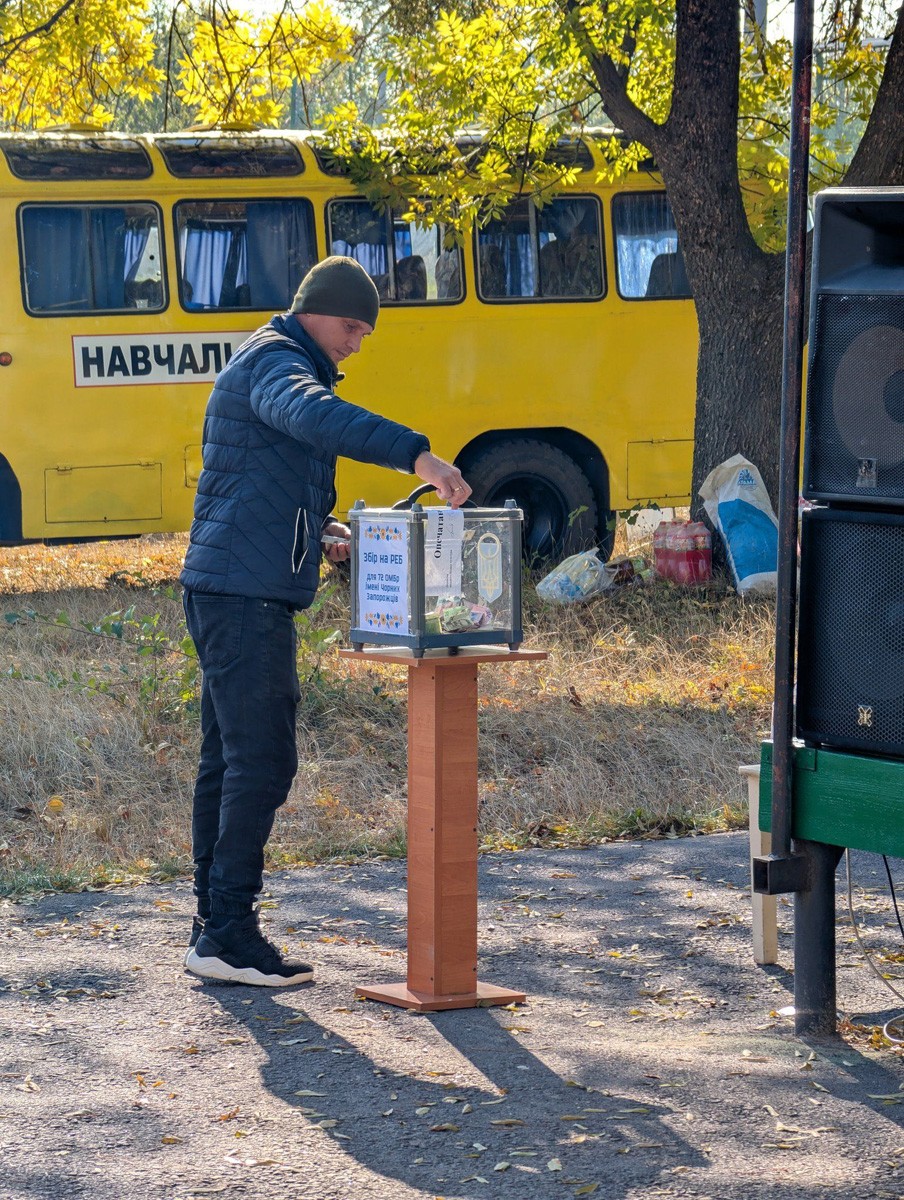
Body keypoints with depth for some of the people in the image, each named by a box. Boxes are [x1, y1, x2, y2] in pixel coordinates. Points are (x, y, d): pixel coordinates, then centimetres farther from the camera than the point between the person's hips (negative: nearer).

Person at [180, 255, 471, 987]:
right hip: (245, 595, -11)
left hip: (231, 596, 11)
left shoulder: (288, 367, 23)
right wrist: (417, 455, -44)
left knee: (229, 762, 10)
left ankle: (214, 930, 13)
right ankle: (228, 935, -12)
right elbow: (315, 417, -35)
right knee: (262, 760, -12)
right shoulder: (274, 362, -10)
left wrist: (324, 532, 12)